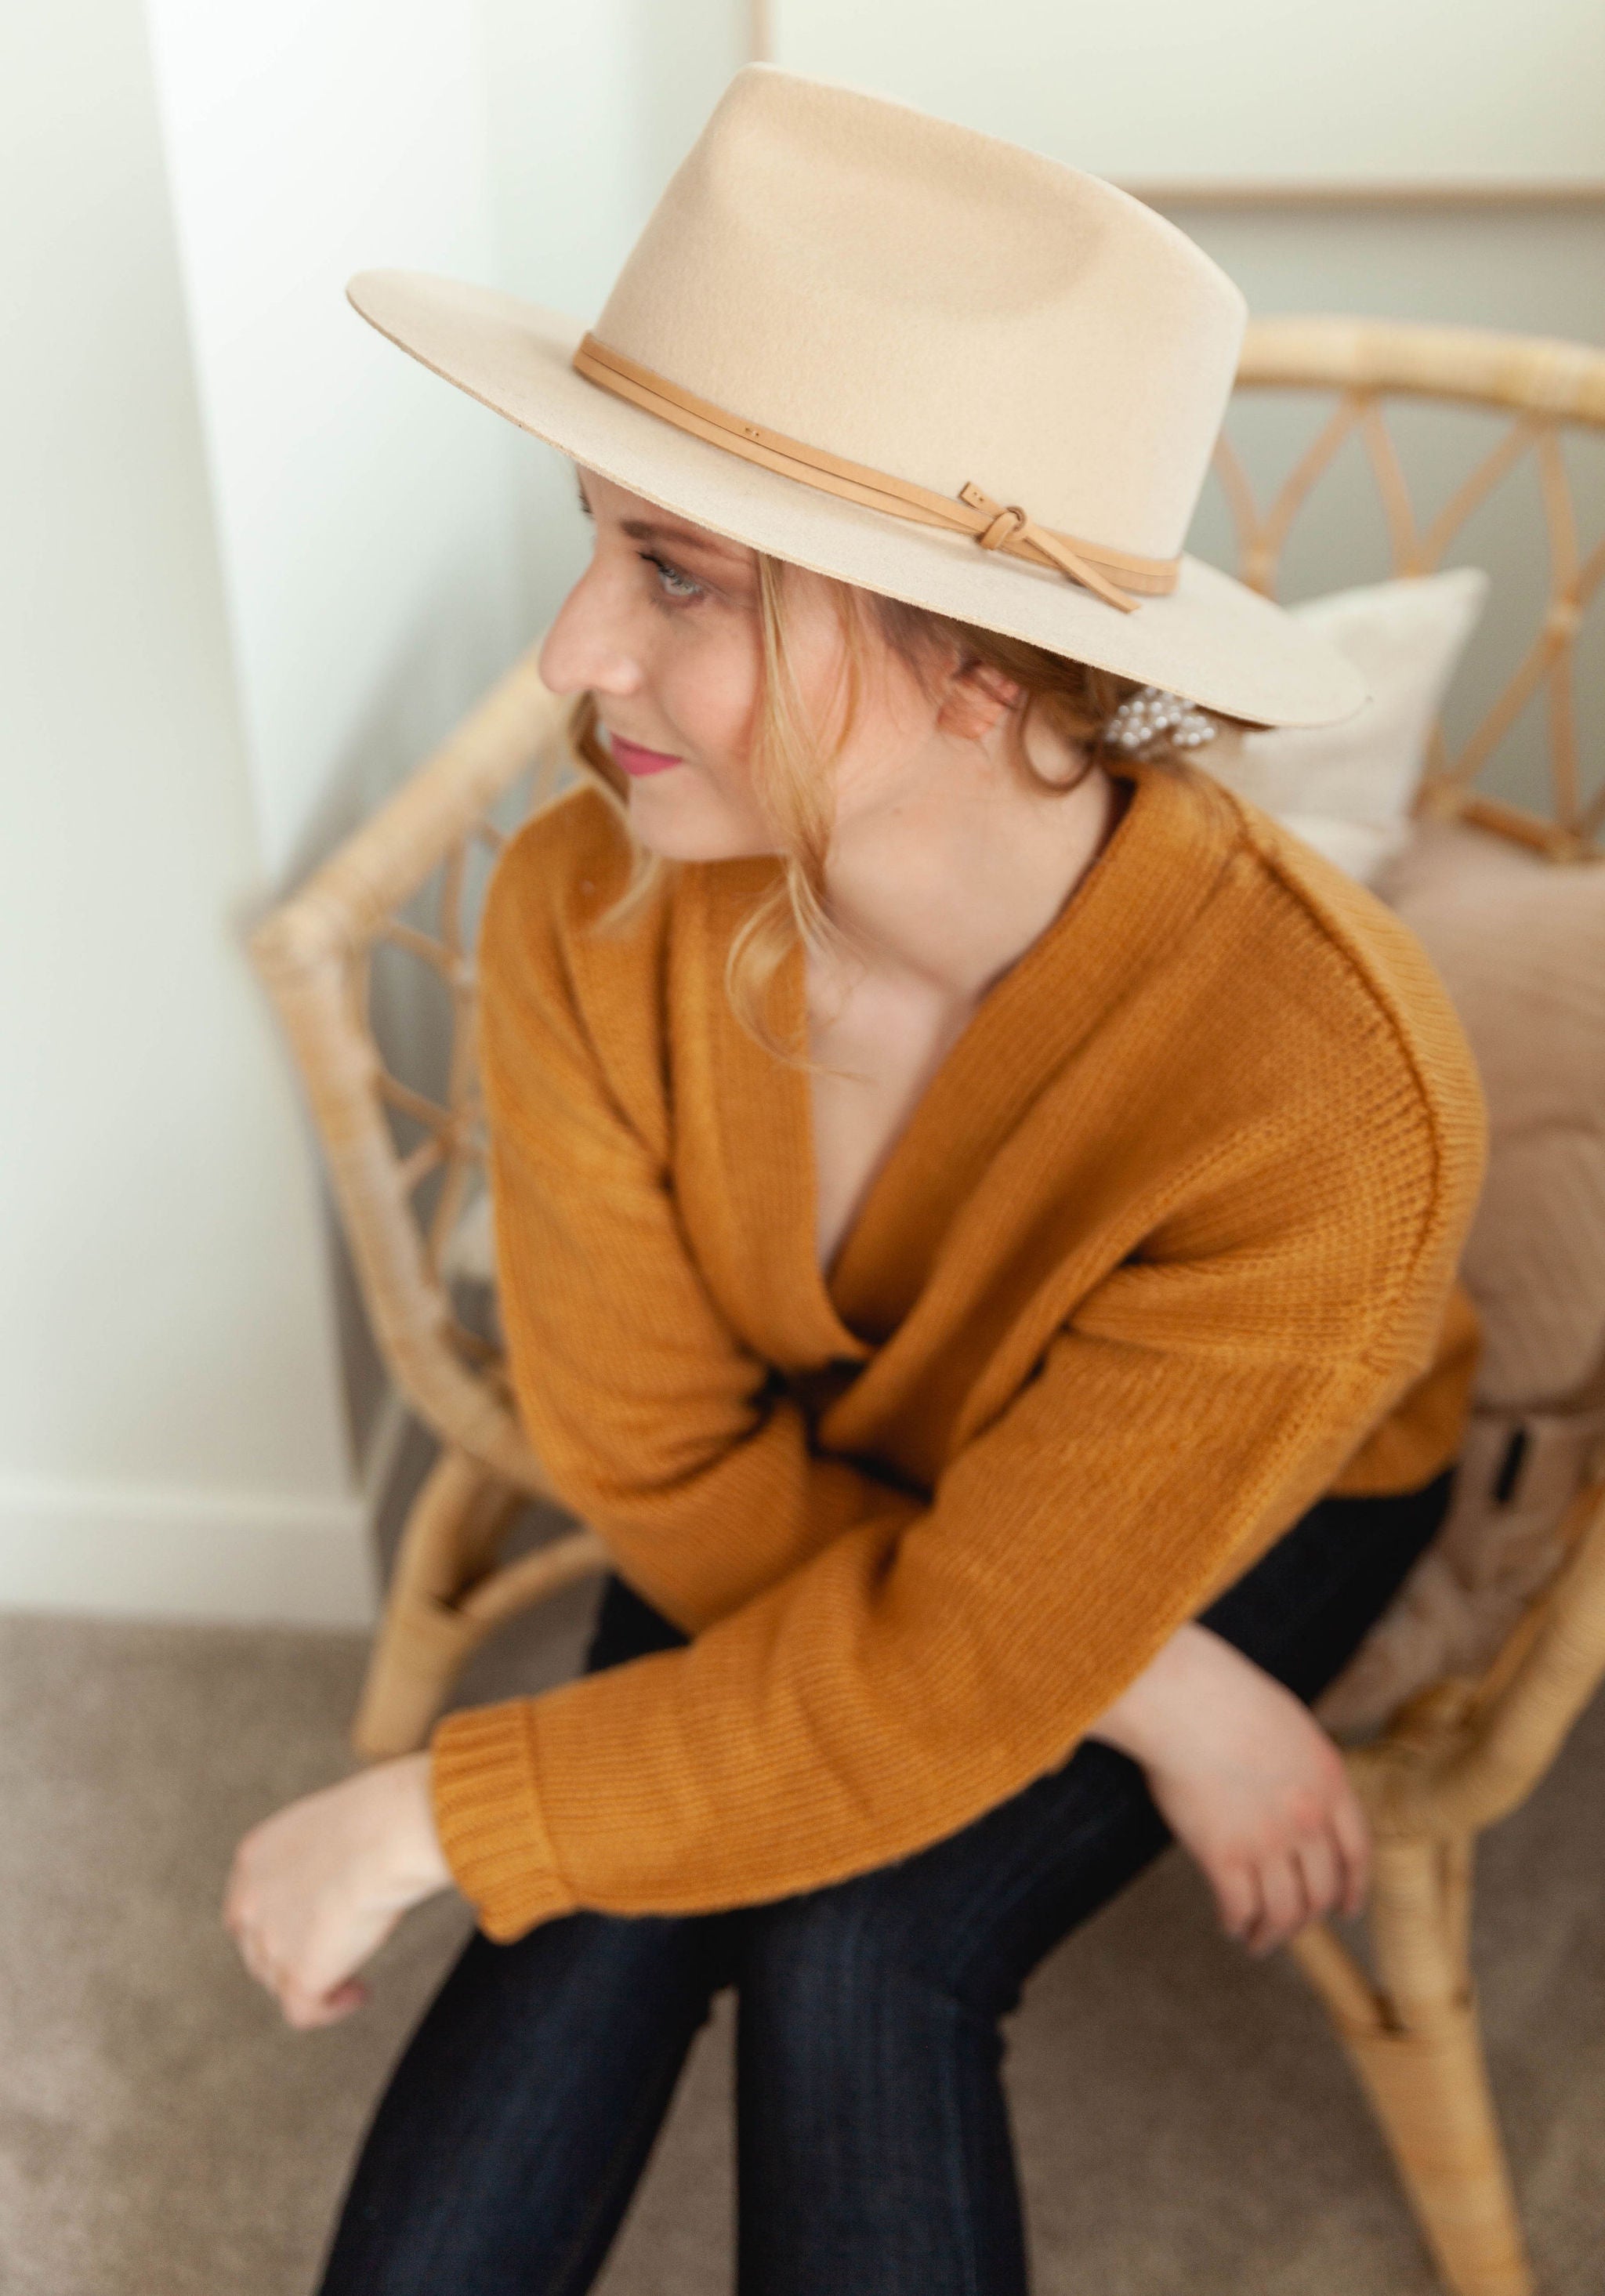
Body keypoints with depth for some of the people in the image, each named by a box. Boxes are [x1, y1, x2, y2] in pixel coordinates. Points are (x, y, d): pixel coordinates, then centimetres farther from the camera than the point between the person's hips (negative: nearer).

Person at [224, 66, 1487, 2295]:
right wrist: (1154, 1693, -21)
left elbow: (947, 1680, -29)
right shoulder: (584, 915, -27)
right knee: (604, 1906, -19)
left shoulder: (1326, 1102, -37)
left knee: (856, 1950, -21)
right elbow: (662, 1468, -16)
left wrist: (417, 1818, -22)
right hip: (818, 1468, 3)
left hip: (1257, 1505, -2)